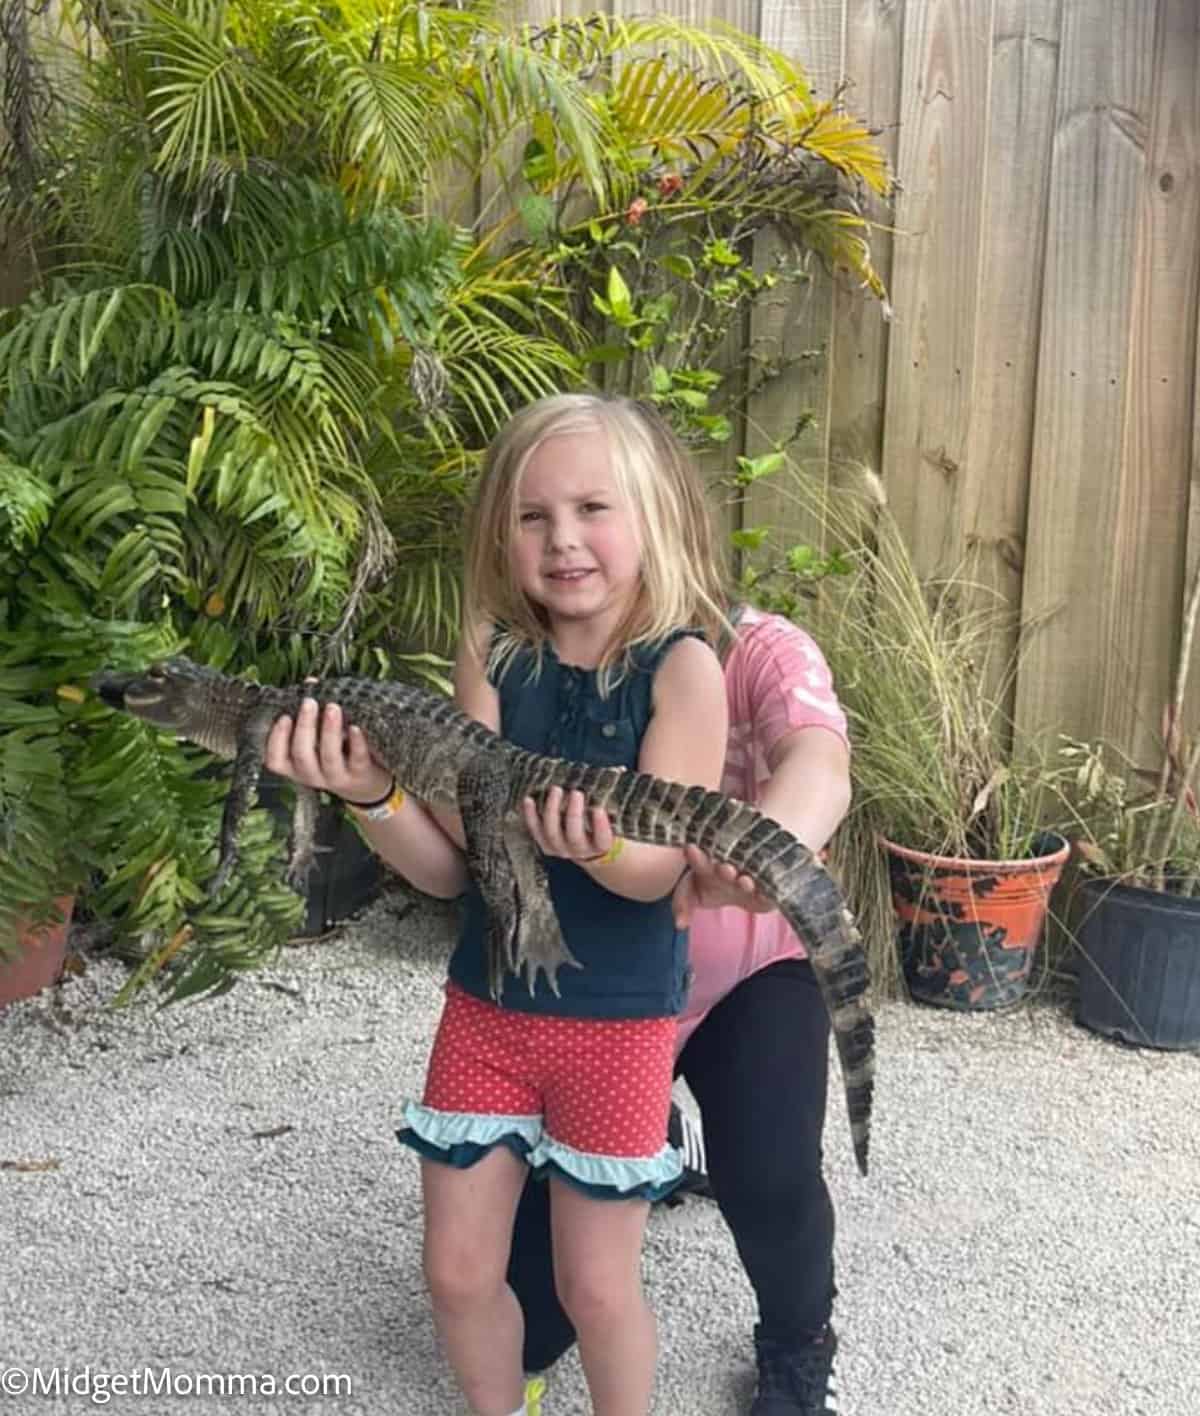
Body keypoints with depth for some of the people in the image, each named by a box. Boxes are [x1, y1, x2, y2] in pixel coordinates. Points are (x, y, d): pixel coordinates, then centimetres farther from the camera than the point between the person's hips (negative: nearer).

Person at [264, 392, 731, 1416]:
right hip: (485, 1004, 4)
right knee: (459, 1271, 14)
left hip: (618, 1019, -3)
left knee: (596, 1284, 10)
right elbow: (449, 864, -5)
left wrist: (597, 845, -40)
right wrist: (372, 794, -25)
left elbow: (658, 868, -18)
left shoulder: (682, 666, -14)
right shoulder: (492, 659, -4)